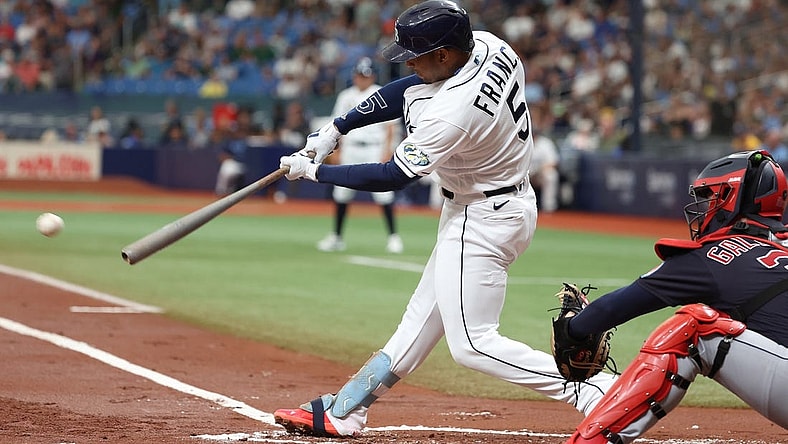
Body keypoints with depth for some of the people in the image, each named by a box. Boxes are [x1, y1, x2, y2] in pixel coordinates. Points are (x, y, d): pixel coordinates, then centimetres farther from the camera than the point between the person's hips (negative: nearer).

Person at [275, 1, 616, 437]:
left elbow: (392, 177, -21)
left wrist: (314, 171, -10)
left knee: (472, 343, -7)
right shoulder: (487, 44, -7)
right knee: (424, 313, 17)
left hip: (482, 220, -10)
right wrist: (336, 128, 1)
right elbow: (409, 90, 7)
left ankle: (594, 390, -12)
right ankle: (343, 413, 28)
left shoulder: (453, 113, -32)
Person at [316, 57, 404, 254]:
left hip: (374, 148, -4)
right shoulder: (346, 96, 13)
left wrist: (387, 149, -12)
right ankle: (336, 237, 12)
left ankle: (393, 236, -4)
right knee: (341, 192, 3)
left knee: (383, 192, -10)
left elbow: (390, 125, -2)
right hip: (351, 148, 4)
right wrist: (338, 149, 8)